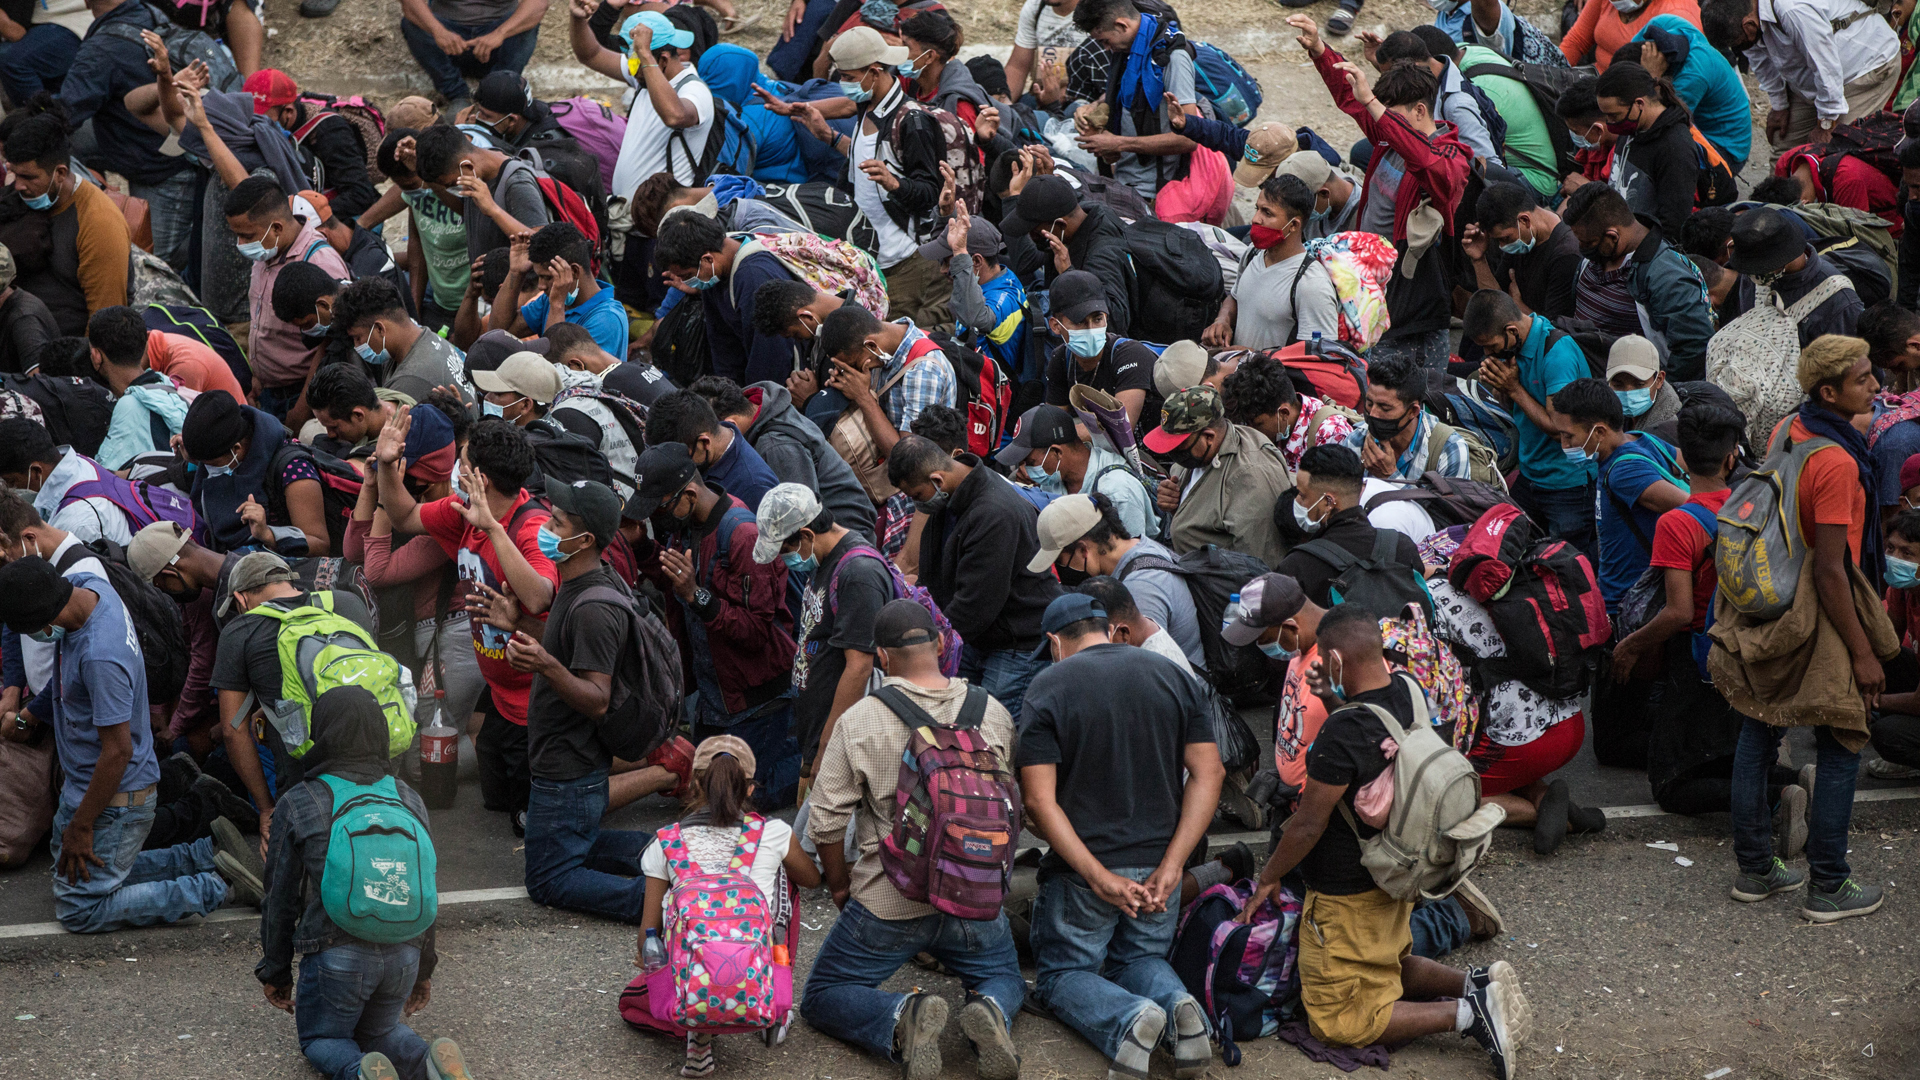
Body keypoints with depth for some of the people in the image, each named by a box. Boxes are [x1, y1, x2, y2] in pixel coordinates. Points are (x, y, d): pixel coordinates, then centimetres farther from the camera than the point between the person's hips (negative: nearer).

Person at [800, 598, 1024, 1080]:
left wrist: (840, 886, 10)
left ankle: (902, 1021, -17)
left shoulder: (858, 721, -11)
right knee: (1005, 978, 29)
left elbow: (826, 821, -9)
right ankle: (990, 1012, -9)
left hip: (887, 903, -3)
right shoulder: (993, 714, -1)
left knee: (821, 998, 15)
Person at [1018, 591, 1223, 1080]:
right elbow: (1209, 773, -3)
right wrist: (1170, 866, -9)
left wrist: (1099, 877, -18)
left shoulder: (1048, 687, -6)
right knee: (1141, 959, 26)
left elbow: (1040, 801, -15)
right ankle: (1178, 1006, -10)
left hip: (1082, 871, -4)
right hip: (1158, 865, 4)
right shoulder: (1175, 679, 5)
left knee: (1062, 974, 15)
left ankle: (1131, 1021, -19)